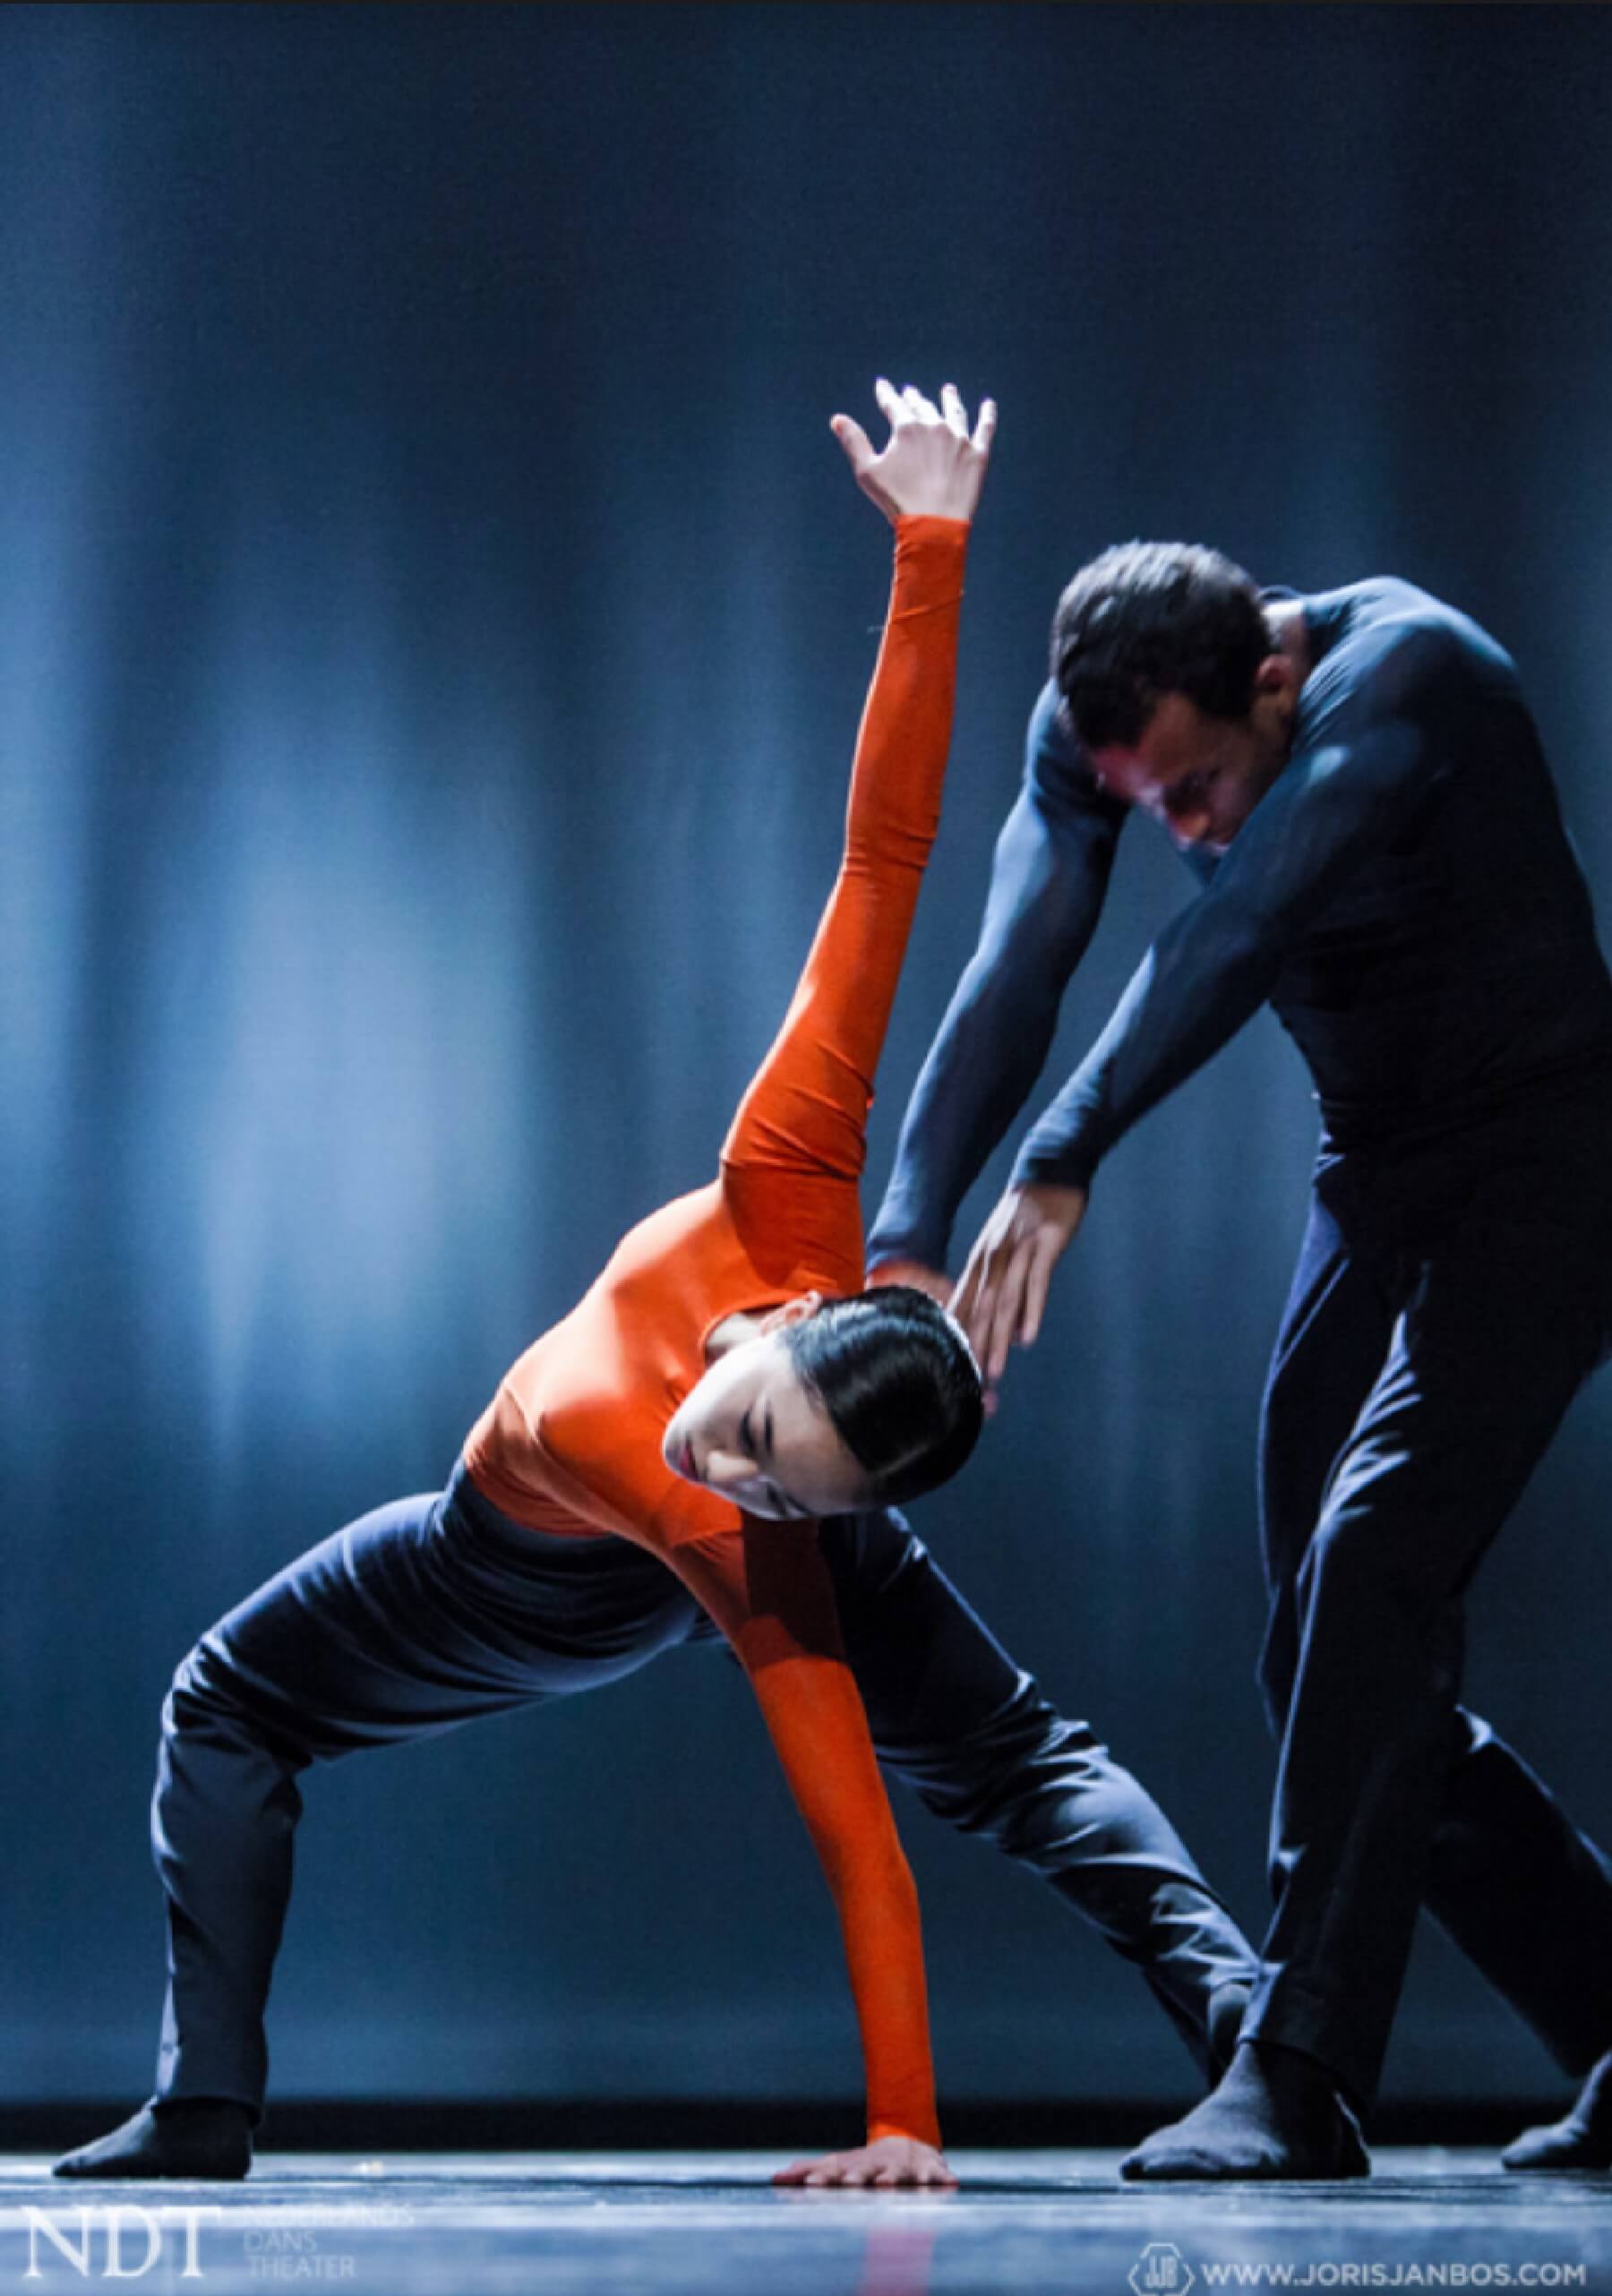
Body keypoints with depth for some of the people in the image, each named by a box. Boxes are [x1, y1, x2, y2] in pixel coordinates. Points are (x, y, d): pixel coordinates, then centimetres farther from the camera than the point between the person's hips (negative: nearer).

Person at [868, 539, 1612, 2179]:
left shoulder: (1406, 669, -28)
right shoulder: (1090, 722, -9)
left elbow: (1236, 929, -40)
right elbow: (1014, 975, -19)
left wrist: (1063, 1165, -49)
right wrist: (904, 1242, -33)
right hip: (1373, 1178, 7)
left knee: (1372, 1550, -23)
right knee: (1329, 1651, 5)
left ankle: (1296, 2075, -24)